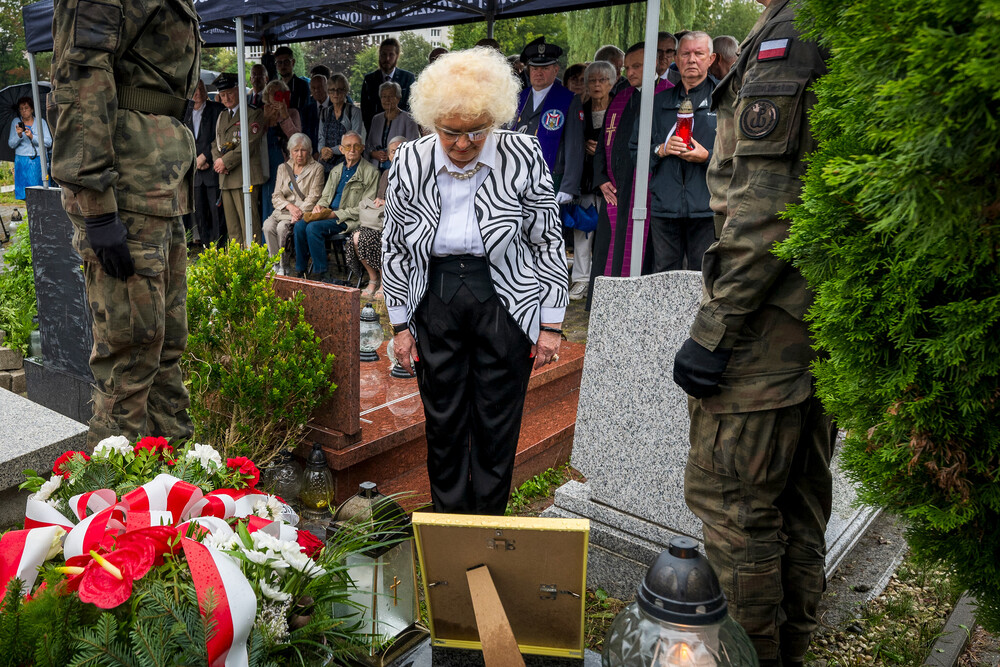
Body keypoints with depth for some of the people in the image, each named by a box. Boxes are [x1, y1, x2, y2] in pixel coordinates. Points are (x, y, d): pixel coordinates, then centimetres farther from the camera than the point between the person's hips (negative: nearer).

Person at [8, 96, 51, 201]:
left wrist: (32, 137, -14)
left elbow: (48, 143, -2)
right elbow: (11, 144, 4)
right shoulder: (16, 121, 8)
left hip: (40, 161, 0)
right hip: (23, 162, 0)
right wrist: (19, 135, -14)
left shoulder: (40, 121, 7)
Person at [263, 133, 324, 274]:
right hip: (284, 210, 4)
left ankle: (285, 267, -18)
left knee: (282, 227, -31)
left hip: (305, 212, -4)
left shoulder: (317, 168, 3)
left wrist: (299, 212, -19)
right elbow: (276, 196, 9)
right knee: (268, 225, -26)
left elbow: (313, 197, -5)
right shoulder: (283, 168, 16)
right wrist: (290, 206, -12)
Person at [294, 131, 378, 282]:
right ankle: (300, 270, -8)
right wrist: (319, 206, -1)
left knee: (313, 227, -28)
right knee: (300, 225, -18)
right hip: (329, 213, 7)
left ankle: (320, 274, -16)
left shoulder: (370, 172, -4)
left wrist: (336, 214, -15)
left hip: (349, 219, -7)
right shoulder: (336, 170, 19)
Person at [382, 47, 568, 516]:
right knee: (443, 420, 10)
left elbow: (549, 242, -3)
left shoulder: (523, 156, -10)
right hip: (435, 303, 2)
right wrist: (400, 324, 4)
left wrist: (551, 324, -3)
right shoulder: (410, 163, -5)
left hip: (505, 304, -1)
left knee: (496, 424, 8)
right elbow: (393, 247, 4)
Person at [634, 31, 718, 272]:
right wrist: (660, 150, -3)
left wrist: (707, 156, -13)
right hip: (664, 208, 3)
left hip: (706, 209, -3)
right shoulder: (660, 103, 18)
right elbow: (634, 150, 15)